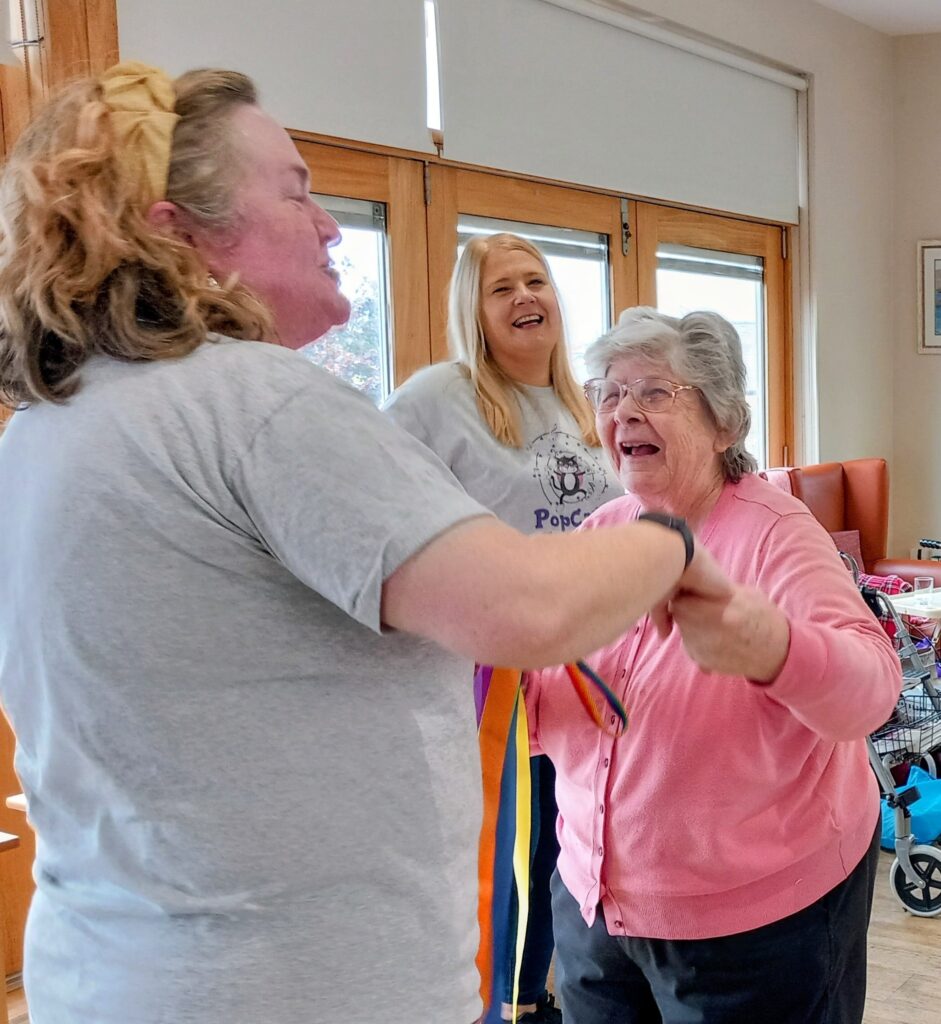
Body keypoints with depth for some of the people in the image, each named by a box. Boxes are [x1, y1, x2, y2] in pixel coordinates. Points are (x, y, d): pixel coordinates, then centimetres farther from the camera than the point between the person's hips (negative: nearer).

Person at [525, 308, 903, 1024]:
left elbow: (870, 688, -32)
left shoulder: (774, 532, -16)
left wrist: (769, 649, -53)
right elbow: (541, 714, 1)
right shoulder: (601, 533, 0)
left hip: (759, 918, -5)